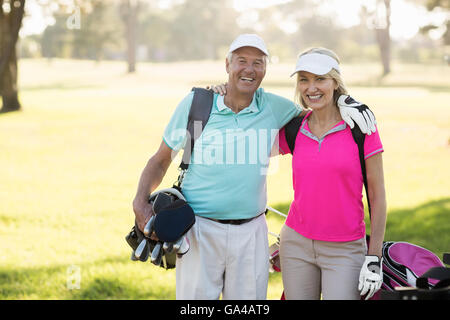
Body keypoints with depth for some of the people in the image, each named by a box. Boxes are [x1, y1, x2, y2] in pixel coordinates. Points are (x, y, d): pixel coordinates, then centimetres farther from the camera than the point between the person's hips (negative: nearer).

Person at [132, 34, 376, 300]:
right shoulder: (195, 104, 0)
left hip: (251, 234, 2)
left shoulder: (275, 108, 4)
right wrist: (140, 201, -8)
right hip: (199, 230, -2)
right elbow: (161, 160, 7)